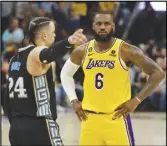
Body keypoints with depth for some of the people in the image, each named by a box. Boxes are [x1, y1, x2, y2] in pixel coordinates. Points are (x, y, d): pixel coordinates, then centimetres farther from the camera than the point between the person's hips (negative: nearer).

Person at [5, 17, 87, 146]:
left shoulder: (16, 58, 15)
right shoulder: (36, 54, -11)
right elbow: (49, 54, -37)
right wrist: (69, 42, -56)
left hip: (16, 128, 9)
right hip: (39, 128, -9)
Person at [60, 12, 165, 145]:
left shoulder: (125, 50, -9)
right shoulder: (82, 51, 4)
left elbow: (158, 73, -9)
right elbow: (66, 74, 22)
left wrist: (136, 100, -12)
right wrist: (73, 100, 10)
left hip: (117, 117, -4)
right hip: (90, 118, 4)